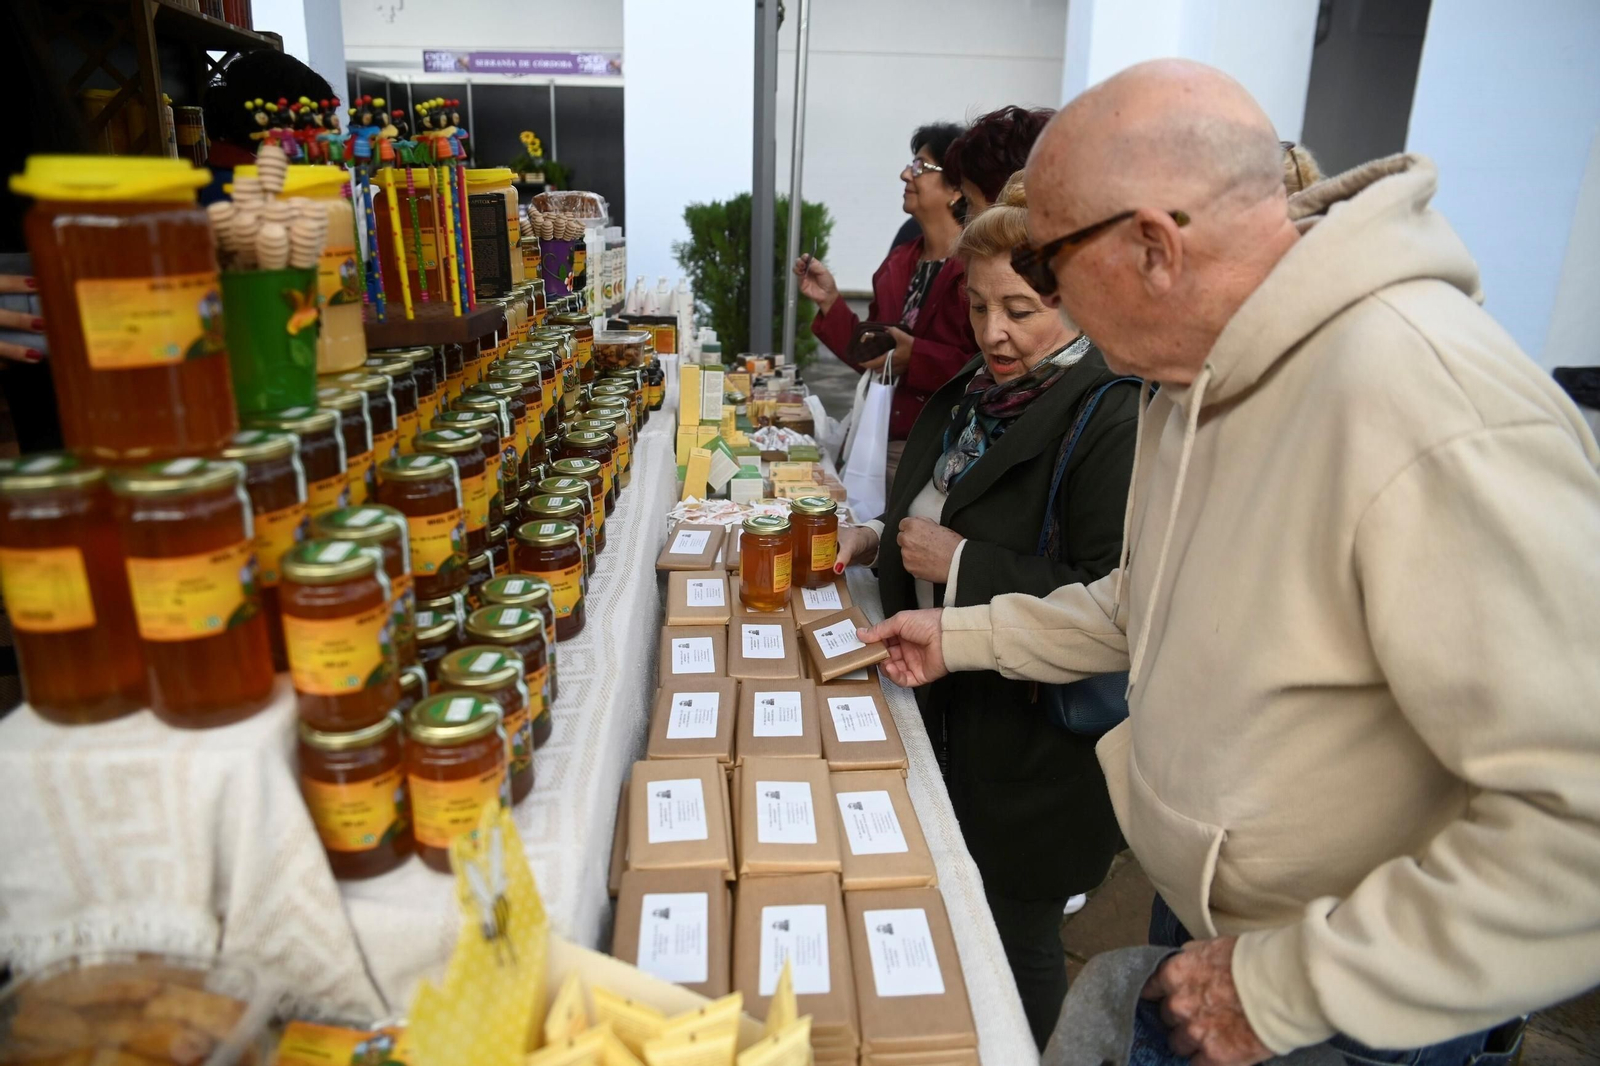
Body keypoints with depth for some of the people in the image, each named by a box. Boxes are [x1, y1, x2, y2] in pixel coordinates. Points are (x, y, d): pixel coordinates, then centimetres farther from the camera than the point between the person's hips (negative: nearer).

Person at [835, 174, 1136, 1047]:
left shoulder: (1112, 420, -21)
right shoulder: (972, 392, 7)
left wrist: (961, 565, -25)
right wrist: (886, 540, 6)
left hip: (1037, 745, -8)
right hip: (948, 705, 8)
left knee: (1016, 936, 13)